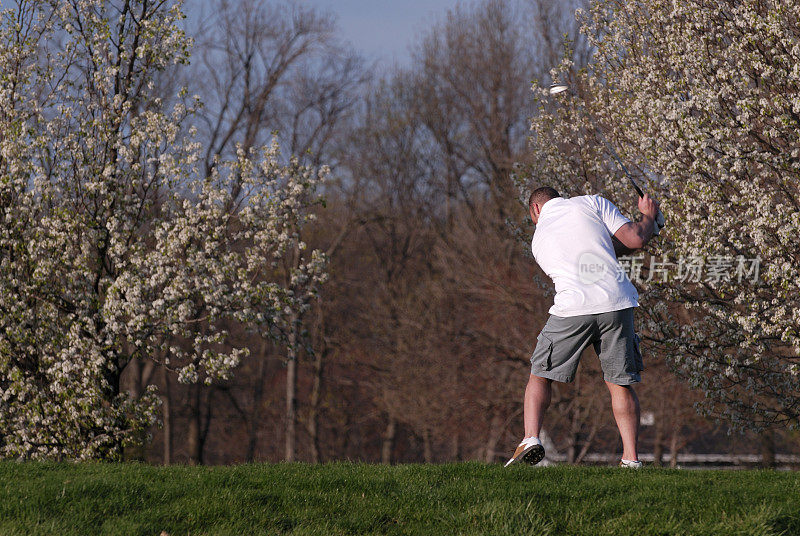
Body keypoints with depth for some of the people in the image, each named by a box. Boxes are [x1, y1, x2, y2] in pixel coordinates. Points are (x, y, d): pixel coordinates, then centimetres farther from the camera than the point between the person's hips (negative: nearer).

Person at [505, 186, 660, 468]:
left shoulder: (539, 237, 19)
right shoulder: (592, 203, 11)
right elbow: (635, 240, 3)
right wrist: (648, 216, 23)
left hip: (572, 308, 0)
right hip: (616, 304, 0)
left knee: (540, 375, 15)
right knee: (621, 383, 11)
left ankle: (531, 438, -5)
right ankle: (631, 458, 4)